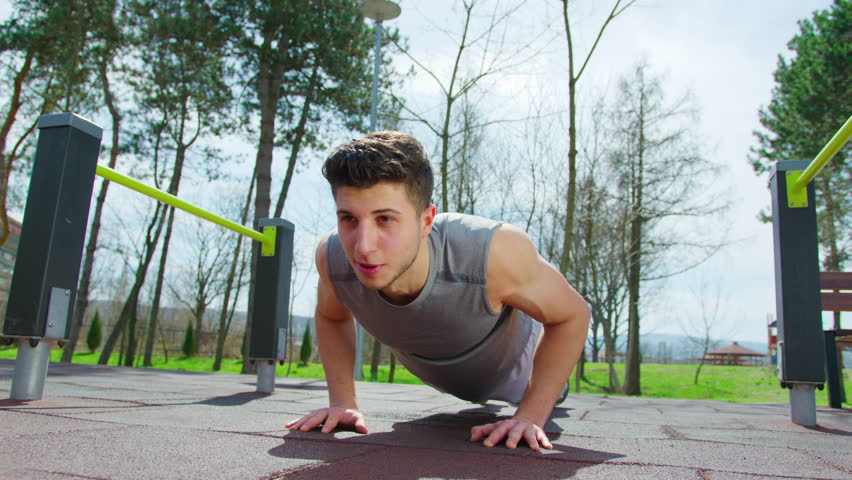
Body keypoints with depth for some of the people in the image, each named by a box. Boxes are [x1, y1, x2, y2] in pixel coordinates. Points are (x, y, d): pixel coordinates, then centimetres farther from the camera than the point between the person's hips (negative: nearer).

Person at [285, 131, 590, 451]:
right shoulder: (332, 257, -35)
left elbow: (572, 314, -29)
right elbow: (331, 316, -10)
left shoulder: (496, 252, -48)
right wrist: (343, 402, -18)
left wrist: (530, 416, -33)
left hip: (515, 369, -2)